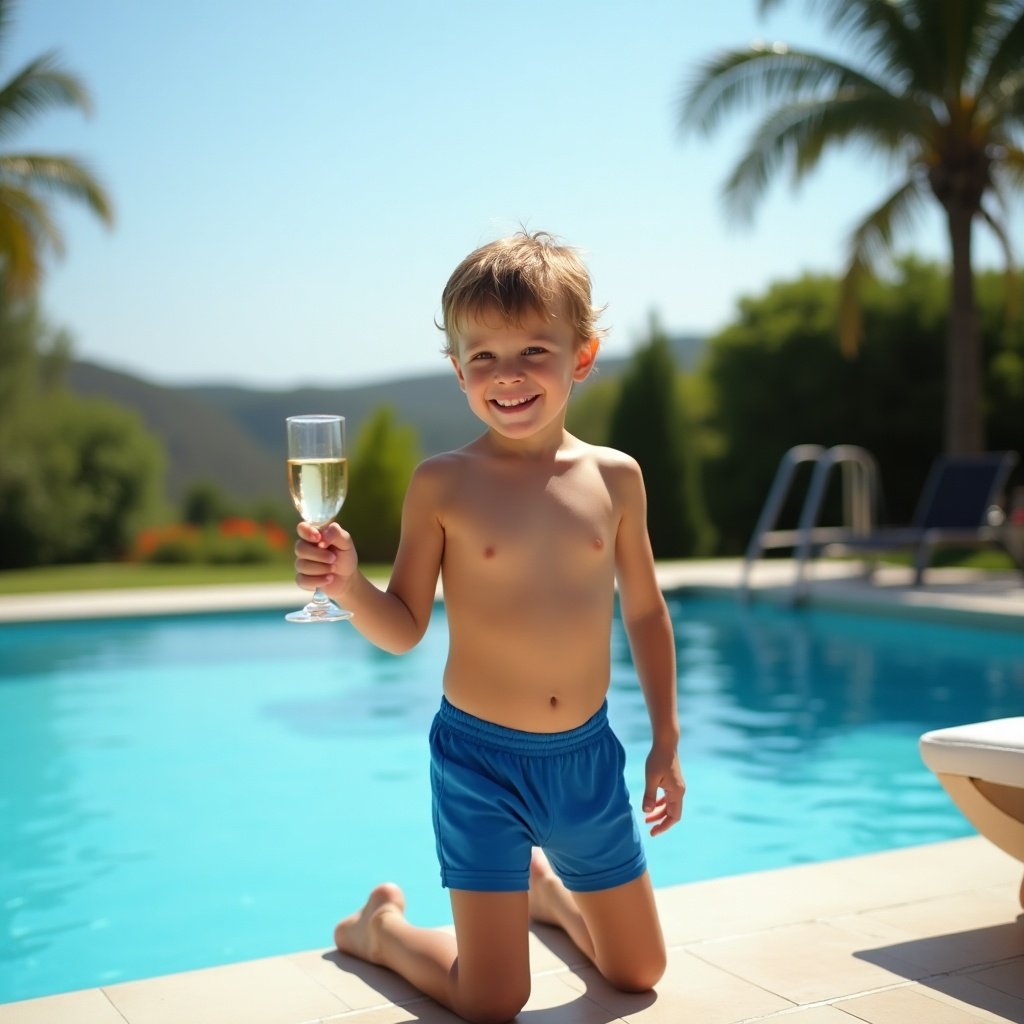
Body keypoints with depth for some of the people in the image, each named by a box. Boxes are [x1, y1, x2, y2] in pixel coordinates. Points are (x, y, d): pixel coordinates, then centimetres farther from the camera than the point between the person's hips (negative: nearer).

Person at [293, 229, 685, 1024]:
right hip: (479, 757, -3)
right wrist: (348, 584, -27)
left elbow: (645, 611, 8)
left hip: (587, 755, 4)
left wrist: (666, 741, 9)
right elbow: (404, 629, -7)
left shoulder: (614, 477, -2)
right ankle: (382, 925, 31)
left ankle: (545, 887, 46)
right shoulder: (443, 483, -10)